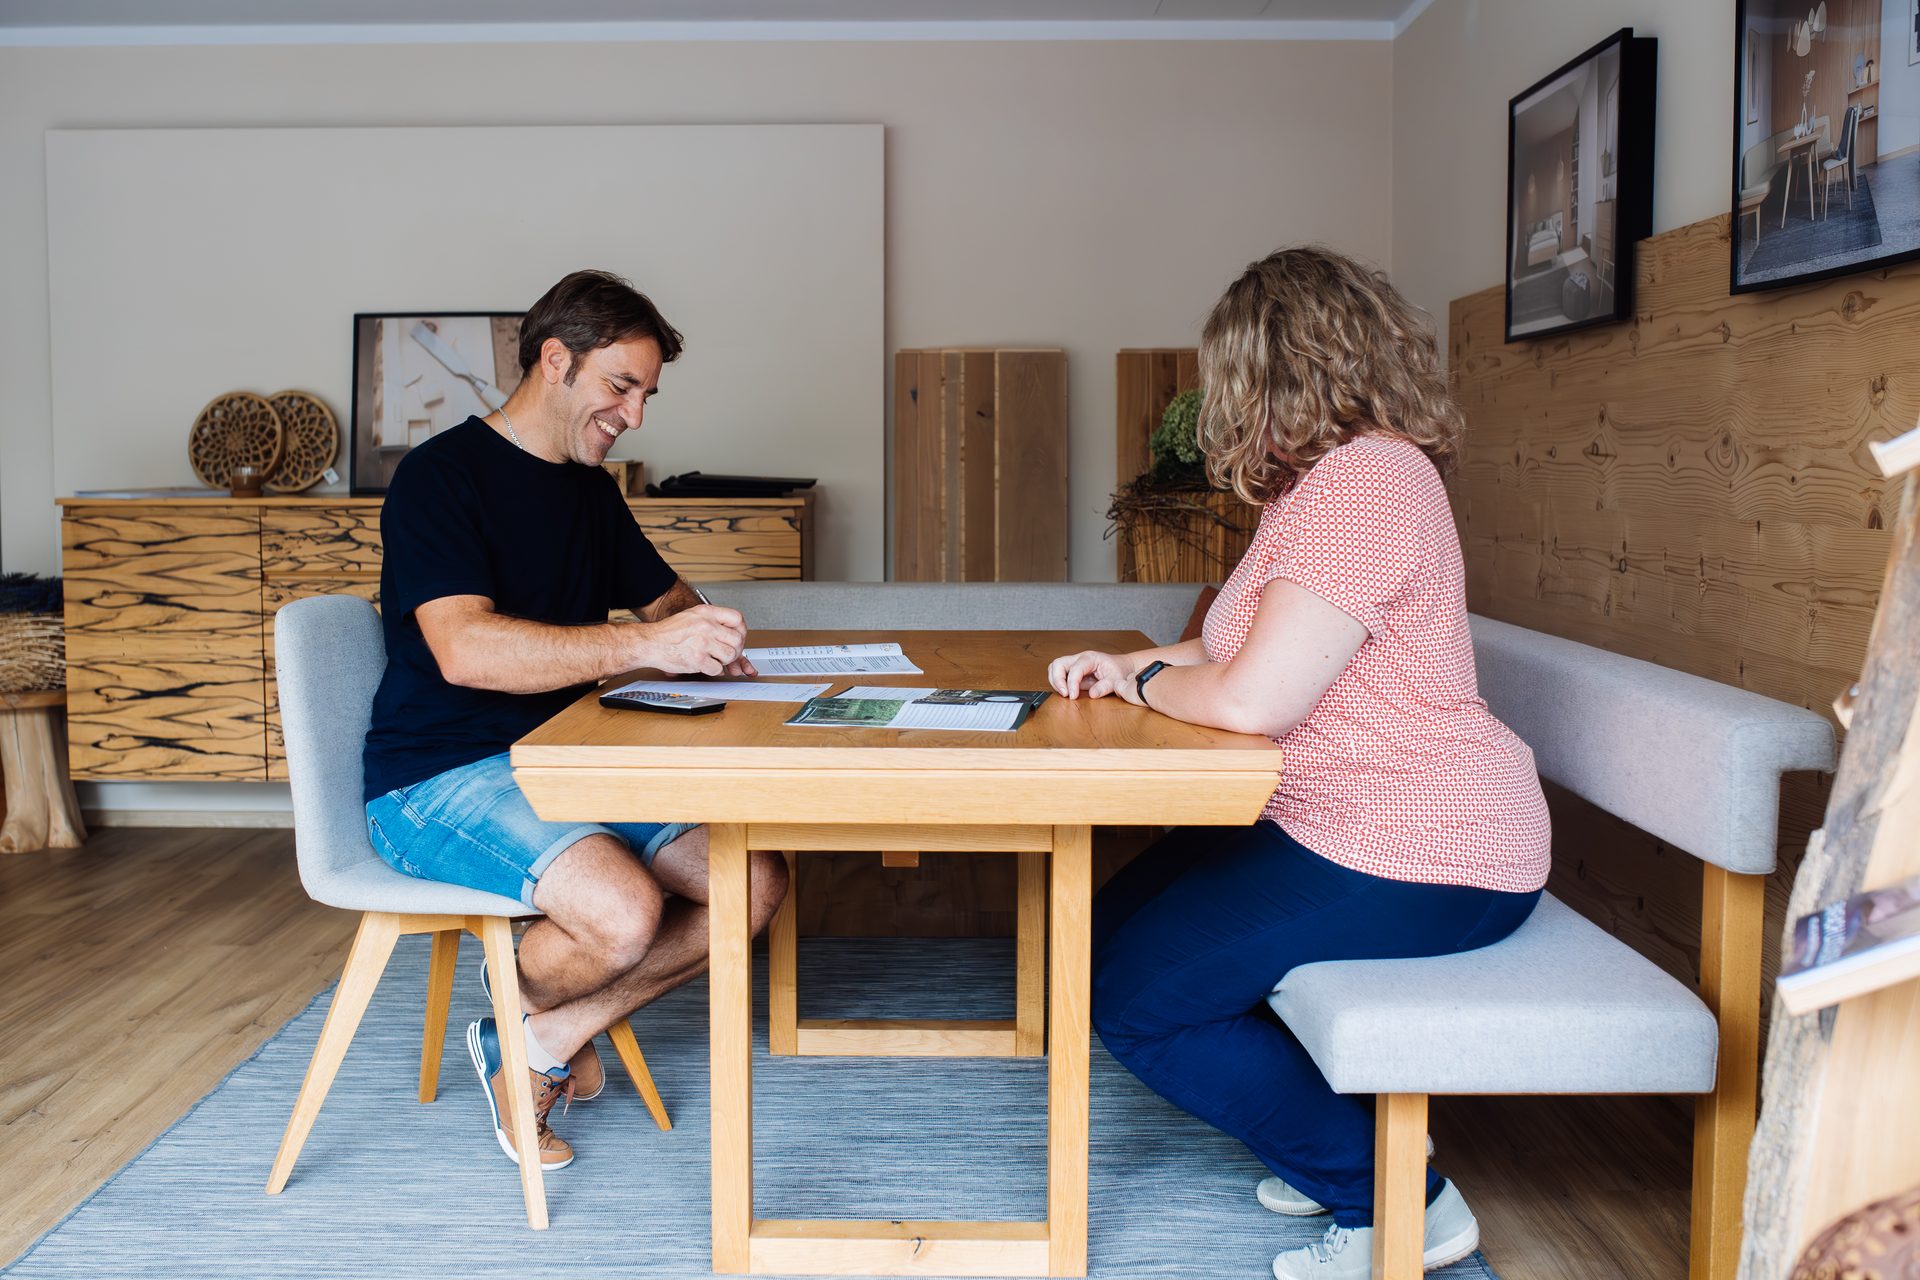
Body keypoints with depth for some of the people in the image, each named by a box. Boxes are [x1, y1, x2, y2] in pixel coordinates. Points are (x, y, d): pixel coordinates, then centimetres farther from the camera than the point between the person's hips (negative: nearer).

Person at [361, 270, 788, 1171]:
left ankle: (549, 1037, 0)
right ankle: (515, 1019, 3)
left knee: (757, 881, -11)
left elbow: (664, 594, 28)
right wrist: (643, 643, -33)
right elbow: (463, 648, -26)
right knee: (624, 910, -32)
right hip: (441, 777, -8)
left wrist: (703, 637, 3)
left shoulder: (589, 488, 14)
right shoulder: (439, 475, -11)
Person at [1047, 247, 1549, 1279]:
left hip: (1416, 855, -11)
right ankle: (1336, 1148, 19)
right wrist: (1124, 664, 6)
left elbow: (1250, 701, -27)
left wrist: (1146, 678, -7)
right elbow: (1245, 652, 21)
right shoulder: (1327, 480, 15)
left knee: (1133, 994, -12)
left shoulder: (1363, 481, -21)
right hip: (1332, 820, 11)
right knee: (1119, 922, 12)